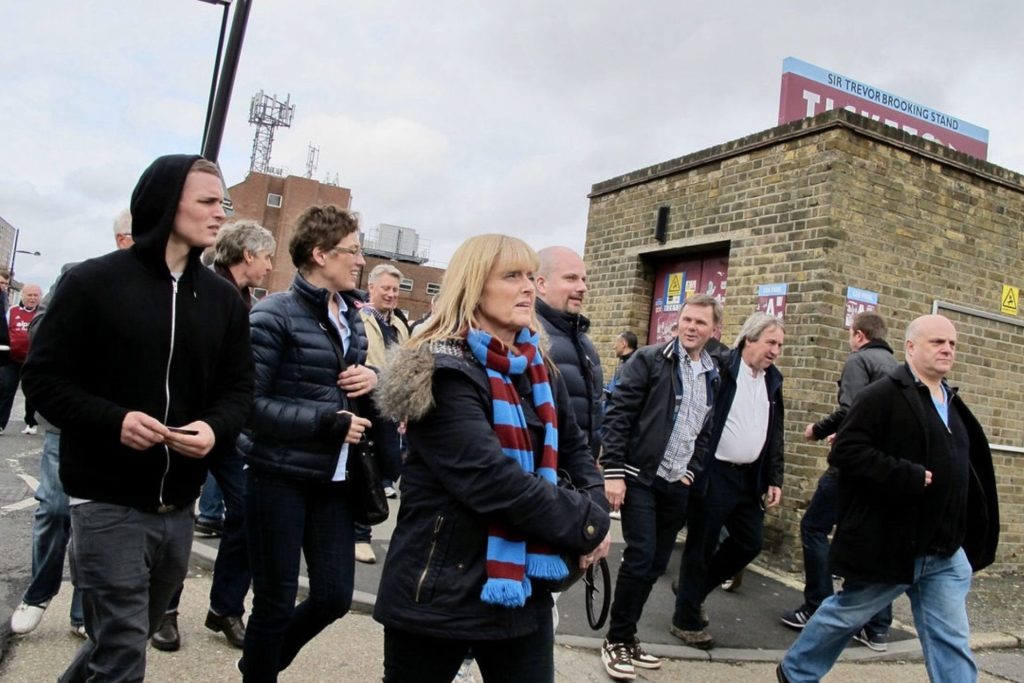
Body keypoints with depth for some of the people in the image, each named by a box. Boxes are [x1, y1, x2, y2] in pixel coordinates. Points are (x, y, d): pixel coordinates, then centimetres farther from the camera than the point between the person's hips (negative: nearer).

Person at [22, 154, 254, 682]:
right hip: (109, 504, -5)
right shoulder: (93, 282, -7)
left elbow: (239, 387, 8)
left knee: (125, 637, 22)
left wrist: (214, 428, -13)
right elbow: (43, 377, -6)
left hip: (180, 507, 5)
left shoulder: (223, 298, 6)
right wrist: (113, 420, -22)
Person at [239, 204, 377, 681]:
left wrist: (372, 381, -2)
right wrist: (329, 423, -21)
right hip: (279, 477, -6)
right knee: (276, 601, 8)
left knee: (334, 597, 12)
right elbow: (250, 403, -18)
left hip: (332, 478, 7)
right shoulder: (275, 314, -13)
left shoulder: (350, 316, 9)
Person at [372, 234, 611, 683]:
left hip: (522, 586, 6)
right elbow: (491, 479, -26)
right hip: (441, 587, -6)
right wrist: (587, 524, -16)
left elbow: (572, 446, 17)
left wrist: (595, 507, -2)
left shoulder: (539, 370, 7)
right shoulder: (443, 372, -17)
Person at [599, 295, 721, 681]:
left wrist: (693, 472, 8)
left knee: (657, 564, 11)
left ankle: (627, 637, 27)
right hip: (641, 477, -5)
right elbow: (618, 414, -11)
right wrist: (613, 471, -16)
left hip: (678, 485, 6)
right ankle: (616, 641, 11)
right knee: (640, 557, -8)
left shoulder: (714, 377, 10)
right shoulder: (650, 359, -7)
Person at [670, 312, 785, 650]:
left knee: (751, 542, 12)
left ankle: (694, 590, 33)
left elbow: (775, 435, 17)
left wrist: (774, 479, 13)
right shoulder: (720, 368, -13)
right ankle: (686, 621, 20)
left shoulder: (773, 379, 10)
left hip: (749, 477, 7)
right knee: (701, 548, 3)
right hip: (713, 474, -7)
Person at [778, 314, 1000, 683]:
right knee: (845, 615, 11)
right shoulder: (884, 394, -13)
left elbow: (961, 466, 21)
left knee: (952, 640, 6)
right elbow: (845, 451, -21)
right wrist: (910, 476, -24)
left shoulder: (951, 402, 12)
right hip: (888, 544, -7)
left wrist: (966, 537, 14)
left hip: (945, 552, 7)